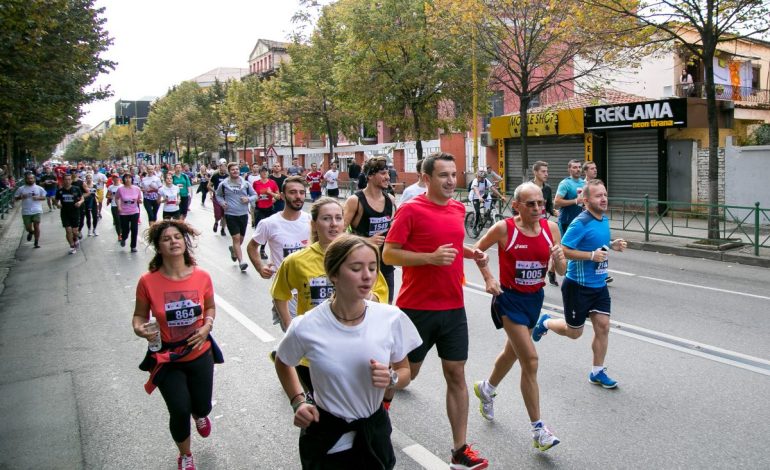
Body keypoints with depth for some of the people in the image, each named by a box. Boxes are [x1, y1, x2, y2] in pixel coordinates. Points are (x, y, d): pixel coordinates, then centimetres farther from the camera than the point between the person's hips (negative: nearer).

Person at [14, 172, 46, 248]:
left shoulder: (39, 188, 3)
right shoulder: (21, 189, 3)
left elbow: (44, 197, 7)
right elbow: (15, 198, 8)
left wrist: (38, 198, -12)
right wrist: (21, 197, -13)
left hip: (37, 211, -1)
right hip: (26, 212, 1)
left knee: (36, 226, -3)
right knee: (28, 228, 5)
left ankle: (37, 242, 8)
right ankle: (31, 232, 42)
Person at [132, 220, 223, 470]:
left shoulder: (202, 276, -11)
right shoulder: (148, 281, -16)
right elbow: (139, 315, -3)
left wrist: (207, 326, -12)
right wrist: (140, 329, -25)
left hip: (200, 354, 2)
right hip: (166, 358, -2)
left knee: (202, 407, 13)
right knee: (179, 411, -1)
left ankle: (200, 414, 57)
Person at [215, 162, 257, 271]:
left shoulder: (245, 183, 1)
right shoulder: (223, 184, -2)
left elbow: (255, 195, 9)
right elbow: (218, 195, 15)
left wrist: (249, 199, -12)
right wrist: (222, 202, -5)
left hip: (243, 214, 3)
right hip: (230, 215, -3)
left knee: (241, 238, 15)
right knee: (236, 238, -9)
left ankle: (233, 249, 48)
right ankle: (241, 262, -7)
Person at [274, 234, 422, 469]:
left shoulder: (392, 319, -15)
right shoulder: (306, 327, -18)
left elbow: (405, 371, 1)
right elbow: (282, 364, 5)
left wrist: (392, 378, -19)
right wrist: (298, 402, -7)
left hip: (374, 432, 2)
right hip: (325, 437, -1)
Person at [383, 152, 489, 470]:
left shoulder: (458, 208, 8)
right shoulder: (410, 210, -11)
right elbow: (388, 254, -13)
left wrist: (471, 253, 5)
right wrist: (432, 257, -23)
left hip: (453, 307, 5)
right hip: (417, 308, -5)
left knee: (456, 375, 7)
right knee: (407, 372, 9)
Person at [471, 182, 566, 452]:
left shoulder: (551, 228, -5)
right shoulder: (504, 228, -16)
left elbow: (561, 271, -1)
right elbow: (478, 250, 1)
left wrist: (559, 259, -23)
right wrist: (488, 278, -10)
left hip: (535, 298, 6)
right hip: (510, 299, -5)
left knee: (512, 352, 23)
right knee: (530, 361, -10)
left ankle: (486, 389, 51)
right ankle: (538, 429, 2)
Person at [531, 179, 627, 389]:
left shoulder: (605, 220, 6)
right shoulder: (581, 223, -20)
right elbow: (563, 250, -22)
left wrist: (612, 245, 3)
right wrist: (592, 255, -27)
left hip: (599, 285, 7)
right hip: (578, 286, -7)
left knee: (603, 326, 4)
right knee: (574, 332, 7)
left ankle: (597, 372, 19)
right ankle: (546, 322, 36)